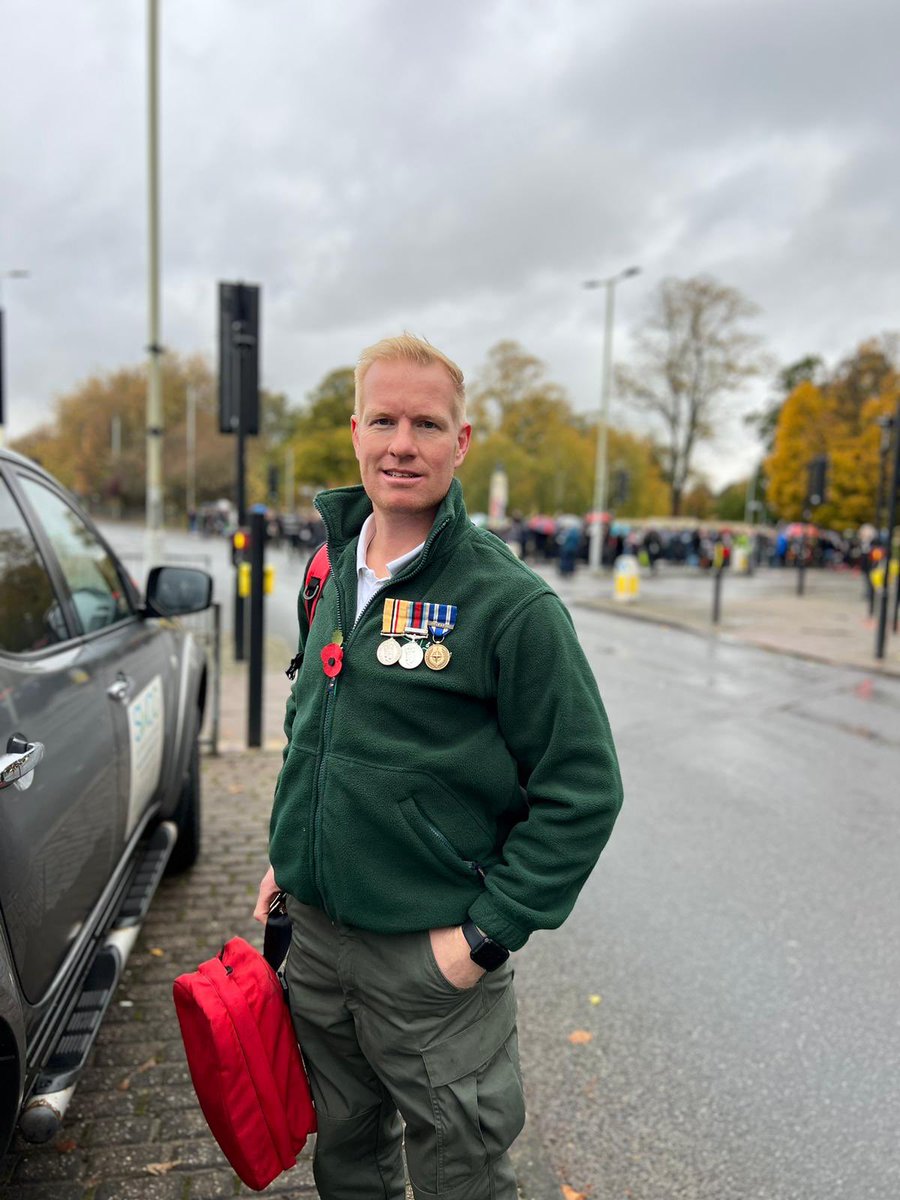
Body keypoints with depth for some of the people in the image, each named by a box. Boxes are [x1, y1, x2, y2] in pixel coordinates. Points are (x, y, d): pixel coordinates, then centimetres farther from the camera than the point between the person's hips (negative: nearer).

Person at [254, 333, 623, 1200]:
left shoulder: (510, 601, -18)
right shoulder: (332, 573, 2)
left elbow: (582, 789, -16)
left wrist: (488, 934, -16)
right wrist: (287, 857, 14)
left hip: (432, 955, -5)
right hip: (315, 934, 6)